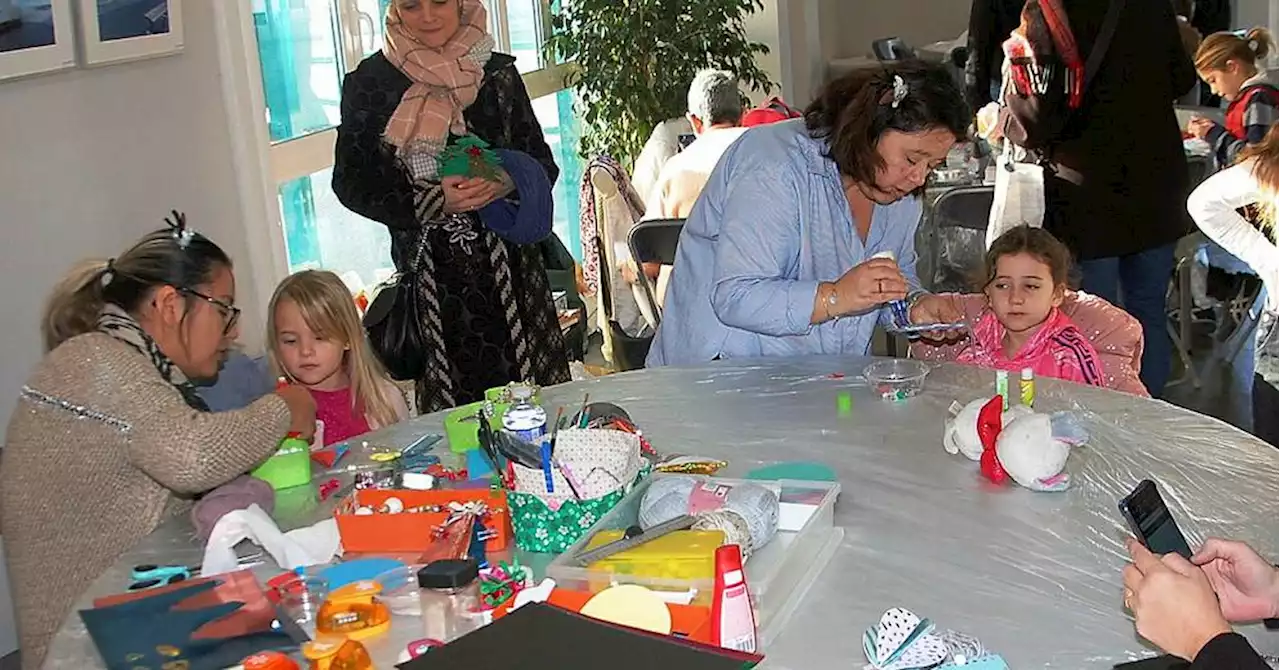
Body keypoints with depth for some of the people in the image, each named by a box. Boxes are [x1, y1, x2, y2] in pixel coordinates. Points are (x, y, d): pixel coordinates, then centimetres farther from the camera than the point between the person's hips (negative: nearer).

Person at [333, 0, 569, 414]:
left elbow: (542, 166, 9)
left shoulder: (497, 73, 6)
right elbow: (352, 183, 0)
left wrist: (509, 182, -14)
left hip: (509, 270, 2)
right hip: (430, 276, -1)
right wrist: (432, 201, -14)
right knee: (452, 410, -2)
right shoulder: (369, 83, 1)